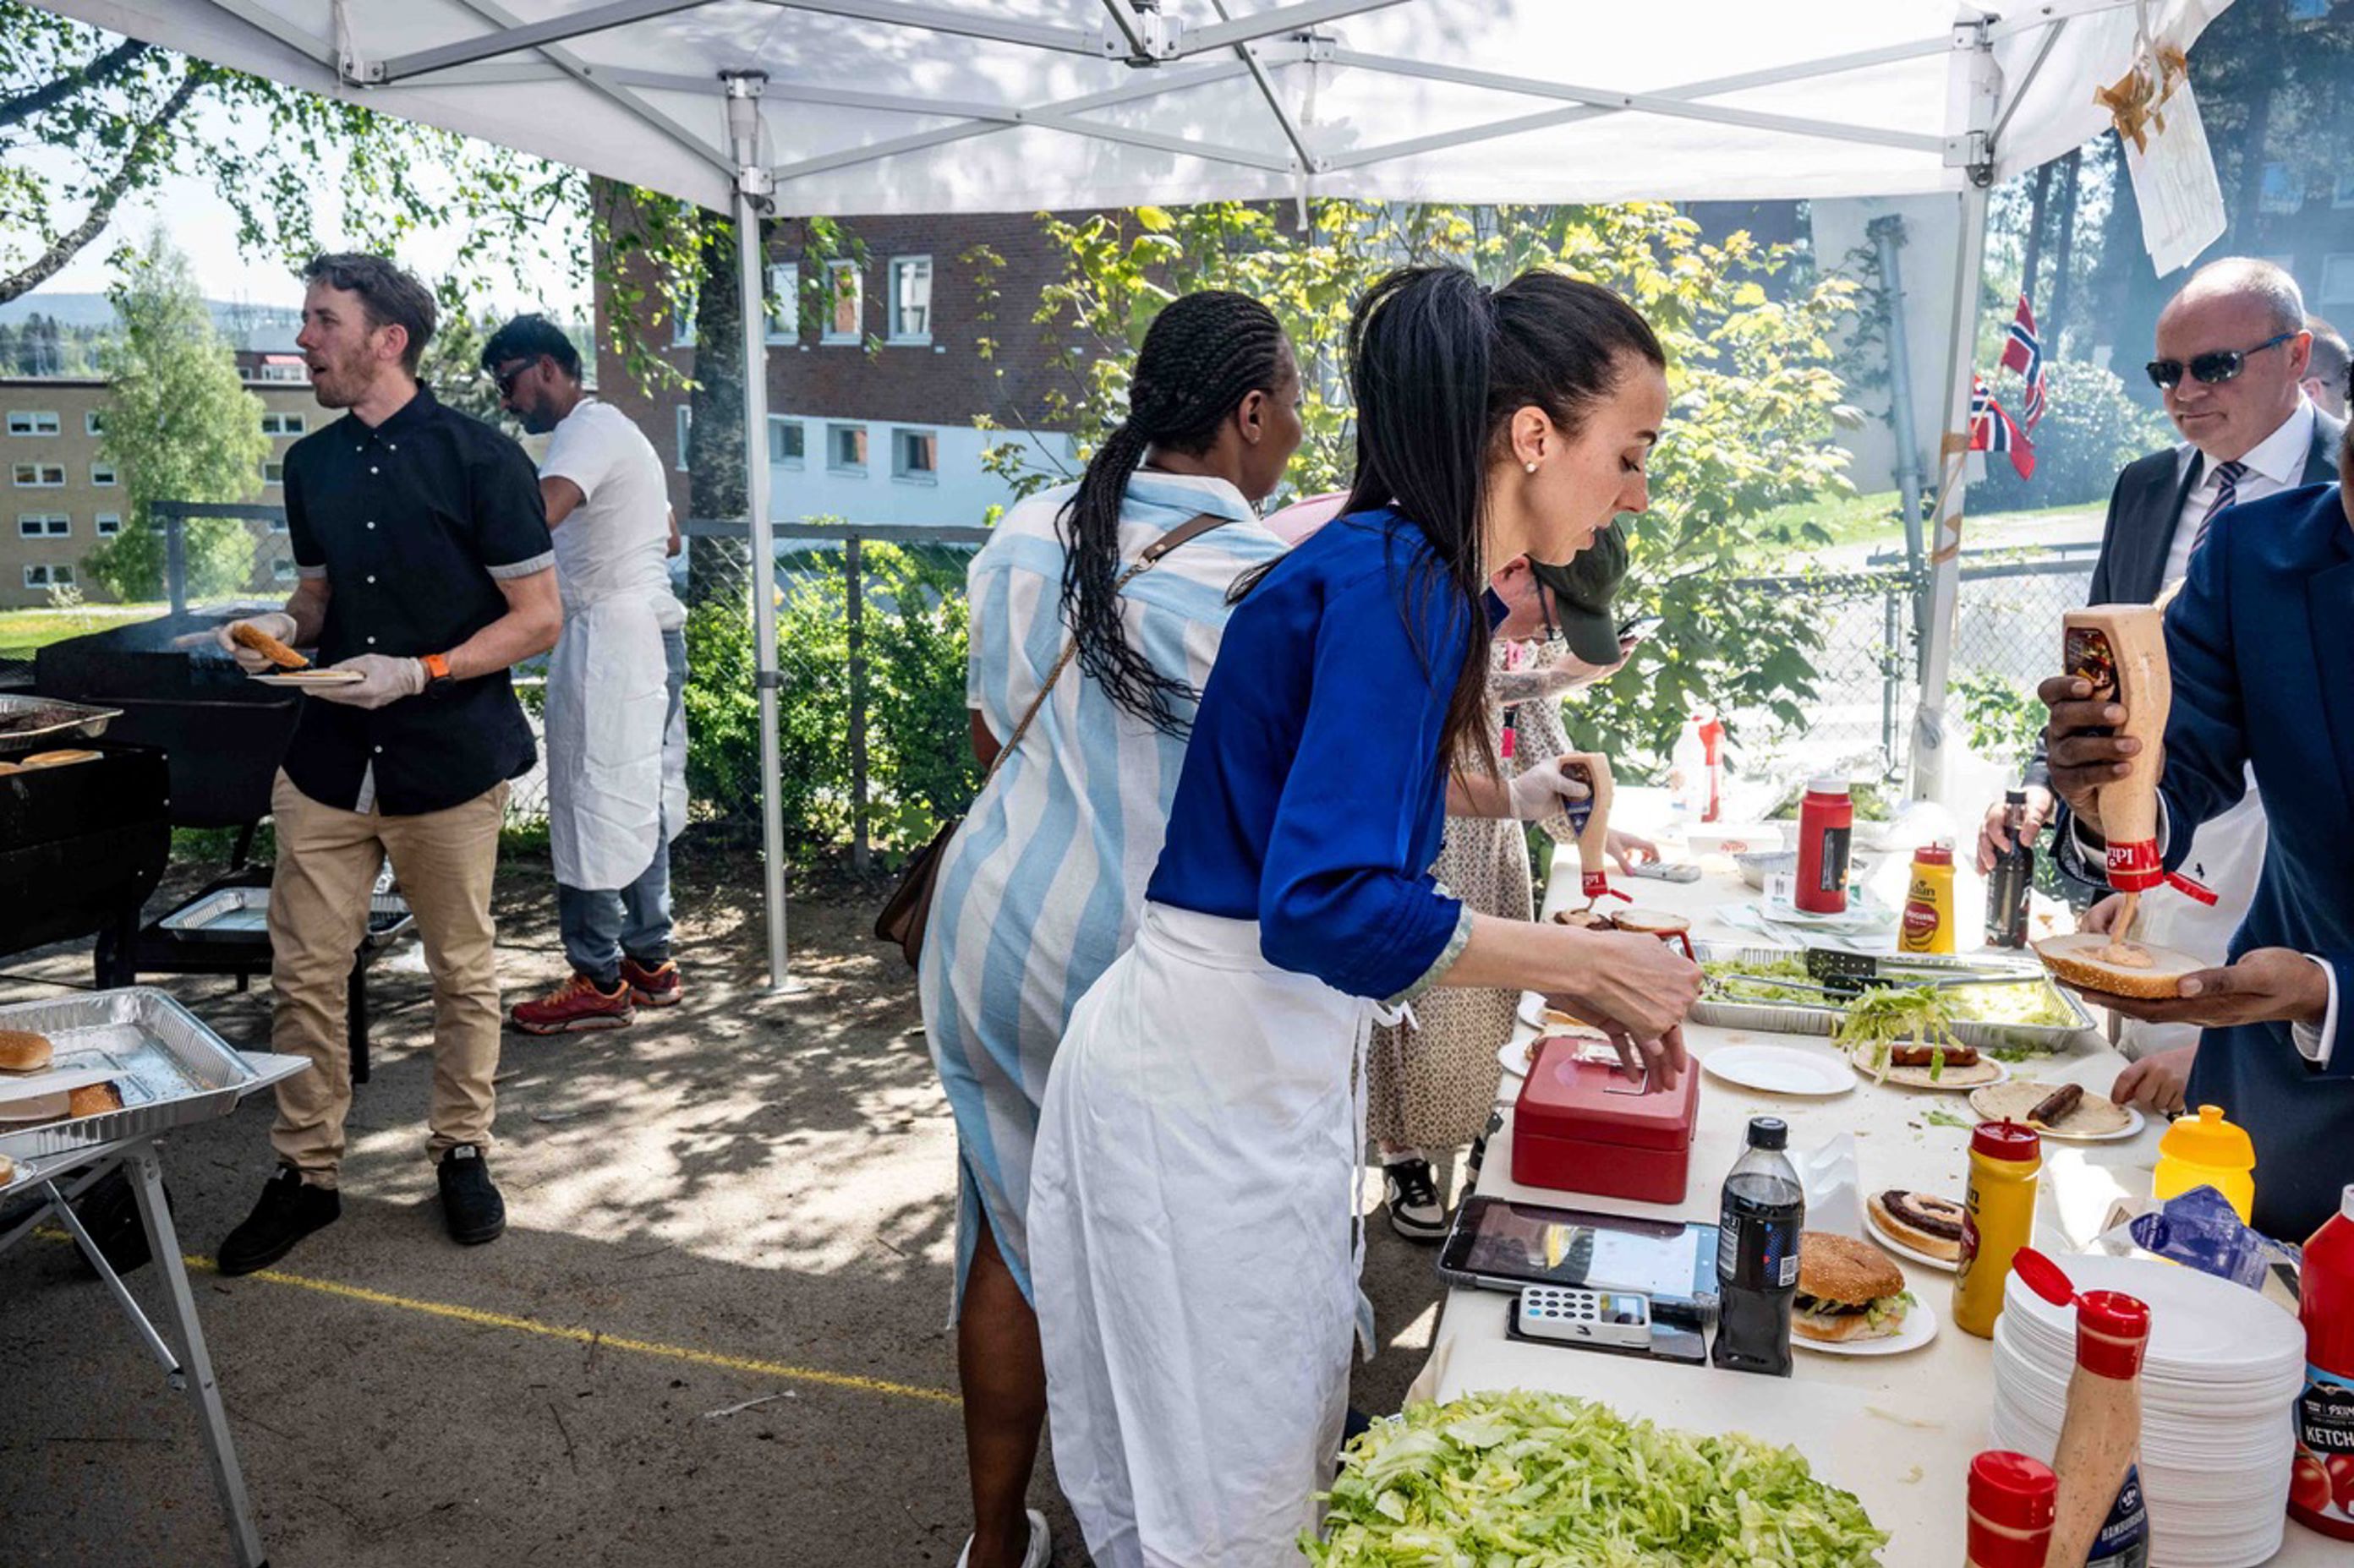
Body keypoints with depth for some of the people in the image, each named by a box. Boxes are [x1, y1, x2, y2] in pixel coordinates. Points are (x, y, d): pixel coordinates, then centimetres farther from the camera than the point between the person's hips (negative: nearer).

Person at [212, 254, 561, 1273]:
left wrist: (418, 673, -20)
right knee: (304, 974, 5)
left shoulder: (478, 458, -9)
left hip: (450, 765, -4)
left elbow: (537, 617, -9)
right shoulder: (311, 464, 9)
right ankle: (305, 1172, 21)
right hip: (329, 760, 5)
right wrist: (279, 630, -2)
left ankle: (463, 1152, 26)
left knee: (462, 971, 9)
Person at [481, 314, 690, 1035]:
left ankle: (599, 982, 0)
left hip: (609, 641, -11)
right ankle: (650, 962, 20)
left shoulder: (589, 430, -11)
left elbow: (538, 512, -30)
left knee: (595, 806, -6)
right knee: (640, 804, 13)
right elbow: (670, 538, 27)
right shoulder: (615, 430, 21)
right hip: (649, 631, 11)